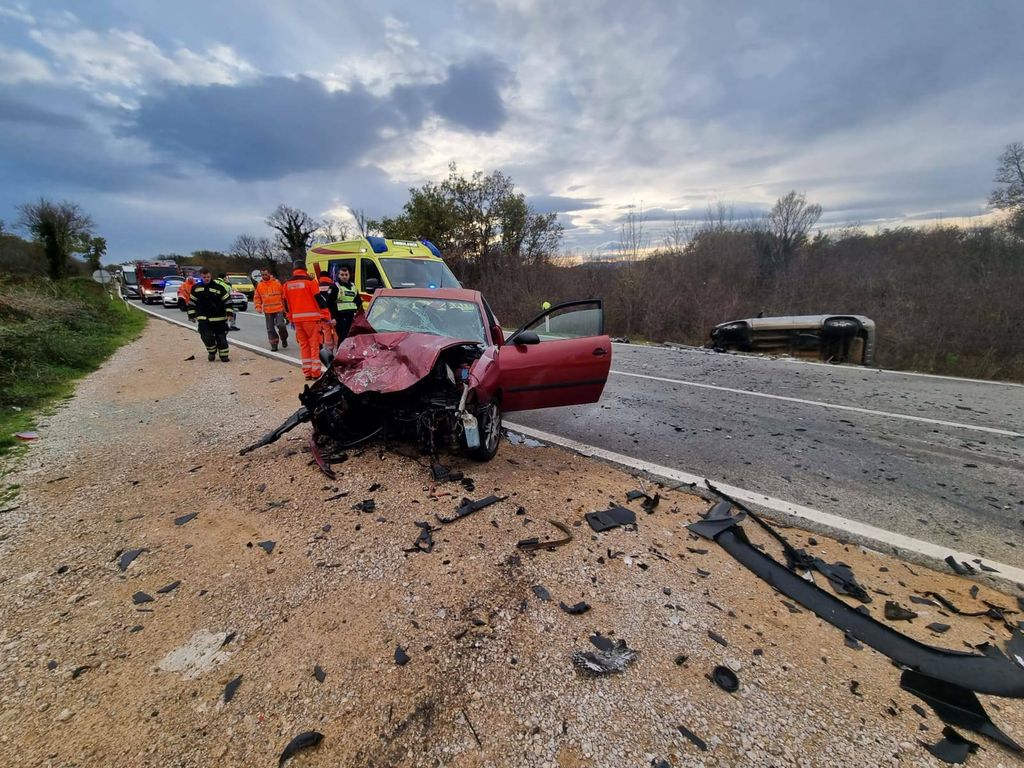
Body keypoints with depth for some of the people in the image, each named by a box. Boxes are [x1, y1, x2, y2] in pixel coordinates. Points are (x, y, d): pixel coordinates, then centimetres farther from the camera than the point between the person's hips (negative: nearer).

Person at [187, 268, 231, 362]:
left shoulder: (218, 287, -4)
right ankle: (212, 352, 17)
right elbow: (192, 302, 12)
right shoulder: (196, 288, 4)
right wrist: (192, 315, 10)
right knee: (207, 336, -7)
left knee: (221, 337, 2)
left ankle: (224, 355, 16)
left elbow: (227, 301, -4)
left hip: (219, 318, -2)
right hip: (203, 318, 2)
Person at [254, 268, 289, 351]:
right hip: (267, 311, 3)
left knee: (281, 325, -15)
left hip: (279, 309, -3)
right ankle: (274, 344, 16)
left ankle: (284, 339, 12)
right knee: (270, 329, 5)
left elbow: (283, 295, 4)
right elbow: (257, 297, 13)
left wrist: (285, 306, 3)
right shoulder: (259, 285, 5)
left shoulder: (277, 283, -1)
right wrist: (258, 307, 0)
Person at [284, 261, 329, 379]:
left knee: (304, 346, 11)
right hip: (311, 318, -5)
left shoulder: (287, 284, 11)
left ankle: (307, 373, 11)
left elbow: (287, 304, 16)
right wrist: (326, 316, -4)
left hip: (297, 319, 5)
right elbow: (319, 299, -8)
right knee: (314, 345, -1)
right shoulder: (310, 281, -5)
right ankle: (316, 373, -3)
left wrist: (291, 319, 24)